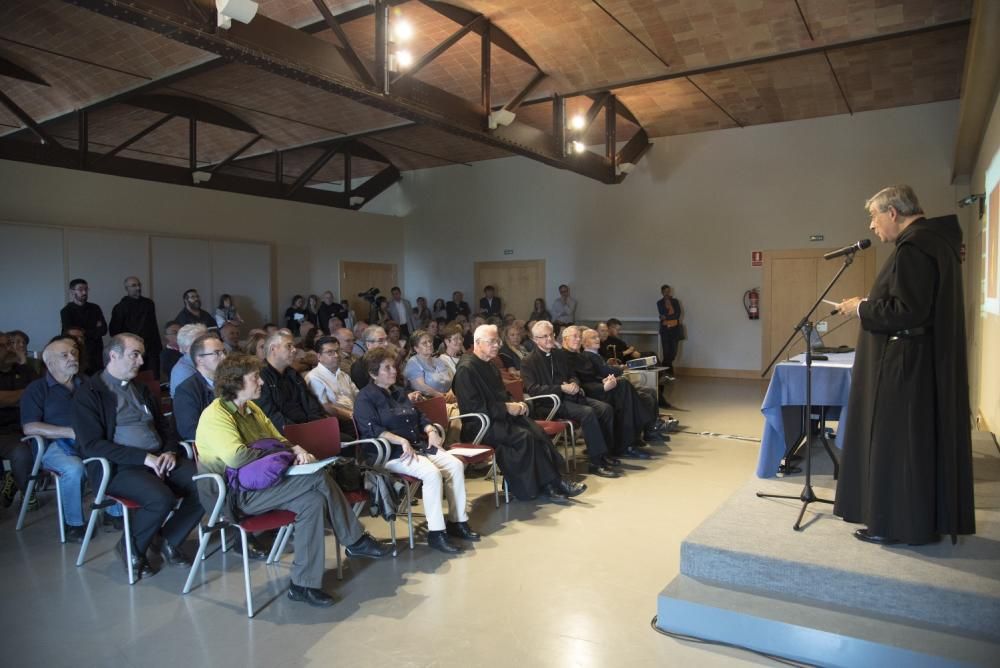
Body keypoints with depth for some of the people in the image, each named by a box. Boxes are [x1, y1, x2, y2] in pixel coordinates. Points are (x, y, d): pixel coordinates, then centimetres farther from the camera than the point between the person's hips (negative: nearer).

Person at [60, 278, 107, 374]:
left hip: (97, 353, 3)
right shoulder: (66, 311, -1)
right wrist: (95, 330, -2)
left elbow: (104, 329, 2)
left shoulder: (95, 308, 9)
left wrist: (84, 333, -6)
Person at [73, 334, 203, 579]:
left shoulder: (140, 388, 19)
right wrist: (143, 457, -19)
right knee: (161, 497, -33)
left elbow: (164, 425, 21)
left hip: (160, 458, 6)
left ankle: (170, 541, 5)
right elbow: (92, 445, -12)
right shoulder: (89, 393, -2)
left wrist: (170, 452, -1)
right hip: (120, 467, -6)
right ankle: (132, 548, -2)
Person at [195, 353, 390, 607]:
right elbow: (237, 457, -29)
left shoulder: (251, 408, 15)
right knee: (319, 477, -22)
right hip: (238, 495, -9)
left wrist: (295, 449, -2)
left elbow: (277, 438, 22)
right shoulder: (215, 416, -14)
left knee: (313, 501, -18)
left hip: (260, 483, 9)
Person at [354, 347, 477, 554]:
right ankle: (435, 532, -21)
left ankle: (458, 521, -3)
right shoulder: (365, 398, -3)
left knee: (456, 465, -13)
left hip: (419, 446, 8)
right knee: (432, 473, -31)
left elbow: (419, 417, 26)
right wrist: (401, 441, -24)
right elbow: (371, 429, -17)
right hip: (392, 454, -8)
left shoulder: (399, 392, 22)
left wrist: (431, 430, 5)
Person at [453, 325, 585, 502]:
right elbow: (474, 407, -19)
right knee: (524, 437, -26)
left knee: (537, 431, -17)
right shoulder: (466, 369, -13)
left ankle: (551, 484, -17)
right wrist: (506, 408, -17)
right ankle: (553, 484, -15)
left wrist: (515, 404, 4)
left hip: (499, 416, 8)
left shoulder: (488, 364, 16)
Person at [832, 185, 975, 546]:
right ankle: (926, 518, 28)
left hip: (905, 367, -11)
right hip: (933, 364, 11)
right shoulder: (937, 240, 13)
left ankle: (897, 523, 11)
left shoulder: (913, 249, -19)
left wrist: (862, 307, -12)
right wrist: (870, 304, 12)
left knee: (896, 441, 0)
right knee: (924, 440, 16)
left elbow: (906, 311, -25)